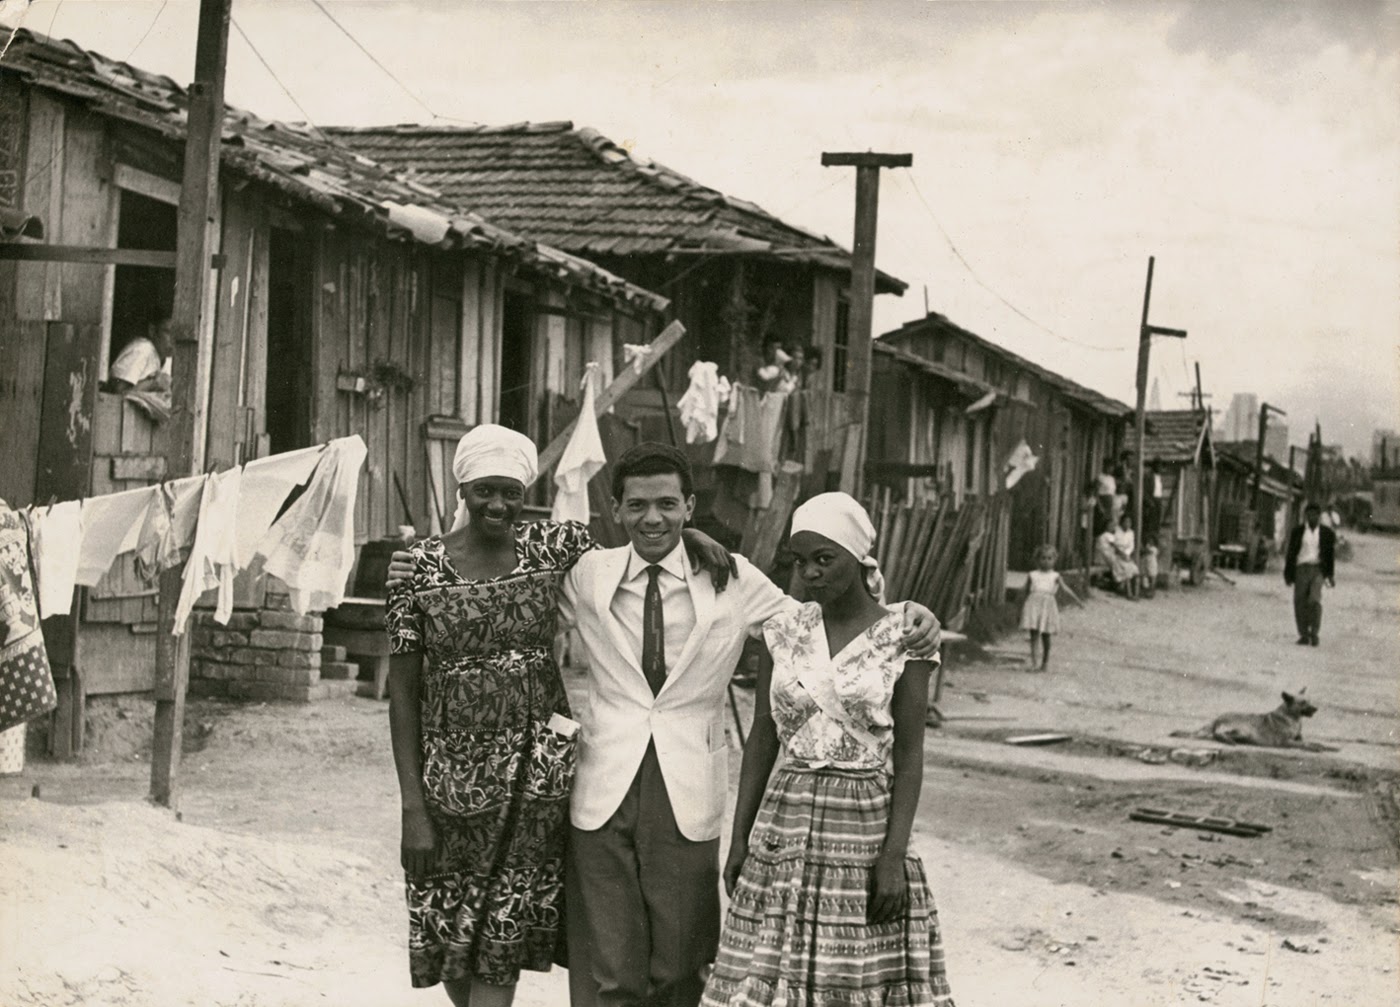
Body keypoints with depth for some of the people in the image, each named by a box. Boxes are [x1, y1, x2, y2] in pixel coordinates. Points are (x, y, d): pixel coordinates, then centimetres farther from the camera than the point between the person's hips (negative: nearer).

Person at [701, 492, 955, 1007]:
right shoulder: (783, 630, 5)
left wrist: (894, 856, -12)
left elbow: (909, 755, -6)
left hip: (865, 824, -3)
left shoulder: (902, 638, -5)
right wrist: (739, 837, 5)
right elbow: (762, 738, 9)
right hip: (786, 824, 3)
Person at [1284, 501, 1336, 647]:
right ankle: (1303, 635, 7)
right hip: (1301, 568, 2)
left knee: (1315, 599, -20)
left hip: (1318, 569, -2)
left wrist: (1330, 575, 4)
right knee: (1300, 603, -1)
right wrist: (1288, 575, 7)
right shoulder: (1297, 532, 10)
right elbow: (1290, 554, 11)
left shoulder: (1327, 533, 8)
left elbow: (1331, 556, 10)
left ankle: (1314, 632, -10)